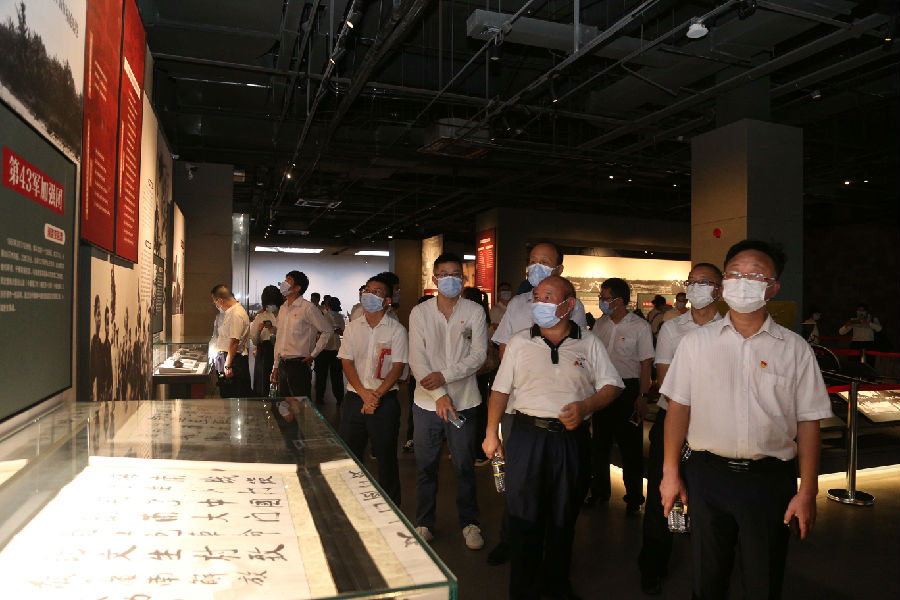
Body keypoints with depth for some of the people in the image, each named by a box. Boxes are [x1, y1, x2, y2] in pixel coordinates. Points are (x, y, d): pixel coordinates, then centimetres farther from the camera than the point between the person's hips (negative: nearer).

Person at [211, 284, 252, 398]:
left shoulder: (237, 314, -19)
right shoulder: (229, 312, 15)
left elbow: (234, 342, -23)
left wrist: (228, 365, -22)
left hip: (234, 360, -10)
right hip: (225, 357, 10)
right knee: (226, 395, 12)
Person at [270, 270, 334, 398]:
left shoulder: (307, 308, -9)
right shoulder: (283, 308, 13)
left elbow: (328, 330, -7)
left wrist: (313, 354, -7)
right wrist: (276, 366, 17)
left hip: (299, 364, -7)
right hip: (282, 365, 7)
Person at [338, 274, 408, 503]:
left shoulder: (396, 329, -2)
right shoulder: (353, 327, 8)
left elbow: (398, 367, -7)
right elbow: (347, 362, 2)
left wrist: (376, 395, -17)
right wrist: (364, 393, -11)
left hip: (385, 400, -3)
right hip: (354, 398, 3)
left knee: (386, 456, 4)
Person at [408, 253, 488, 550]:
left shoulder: (475, 311, 0)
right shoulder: (420, 312, 1)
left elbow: (478, 355, -7)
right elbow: (416, 358, -6)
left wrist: (445, 375, -19)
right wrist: (439, 395, -16)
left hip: (463, 401, 0)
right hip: (427, 401, 1)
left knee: (465, 466, 8)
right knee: (426, 466, 10)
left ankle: (469, 523, 26)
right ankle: (424, 523, 28)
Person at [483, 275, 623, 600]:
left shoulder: (589, 344, 4)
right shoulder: (519, 342, 5)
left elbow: (612, 386, 3)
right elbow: (500, 390, 8)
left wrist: (584, 406, -15)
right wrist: (491, 433, 5)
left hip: (572, 439, 1)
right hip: (527, 436, 0)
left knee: (564, 519, 14)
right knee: (524, 518, 4)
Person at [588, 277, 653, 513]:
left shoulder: (640, 326, -8)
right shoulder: (600, 325, 6)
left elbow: (646, 364, -7)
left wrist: (642, 396, -12)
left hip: (628, 389, -5)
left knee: (630, 445, 2)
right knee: (599, 442, 12)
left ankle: (634, 497, 17)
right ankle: (599, 491, 27)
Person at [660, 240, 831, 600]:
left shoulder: (795, 349, 0)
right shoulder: (695, 343, 2)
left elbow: (808, 422, 0)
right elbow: (678, 408, 2)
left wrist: (807, 493, -3)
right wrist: (670, 473, 0)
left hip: (771, 479, 0)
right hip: (707, 474, 1)